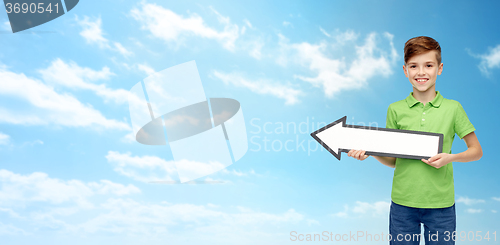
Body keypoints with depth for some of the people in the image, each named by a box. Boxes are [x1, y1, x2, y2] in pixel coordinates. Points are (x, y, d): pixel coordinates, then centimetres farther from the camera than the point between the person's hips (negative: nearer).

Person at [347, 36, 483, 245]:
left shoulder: (453, 108, 0)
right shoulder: (396, 110, 2)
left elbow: (476, 151, 7)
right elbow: (393, 160, 6)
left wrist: (450, 157, -12)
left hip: (441, 204, 0)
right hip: (403, 203, 1)